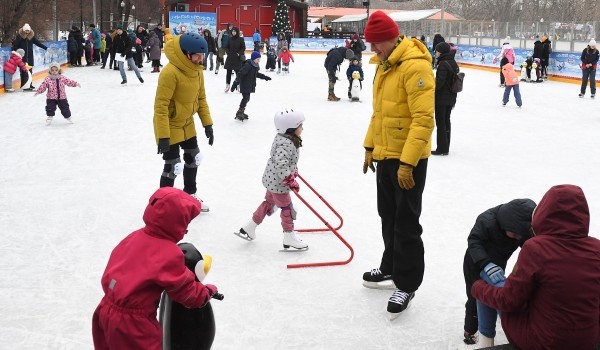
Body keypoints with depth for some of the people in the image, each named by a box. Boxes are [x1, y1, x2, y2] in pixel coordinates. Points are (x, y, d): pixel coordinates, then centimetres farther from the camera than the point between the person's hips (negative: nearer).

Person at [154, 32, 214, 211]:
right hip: (170, 125, -8)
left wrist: (207, 124, 5)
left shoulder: (197, 69, -4)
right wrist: (163, 136, -30)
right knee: (173, 166, -5)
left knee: (193, 158, 20)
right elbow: (160, 106, -29)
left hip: (187, 123, 8)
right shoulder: (170, 72, -30)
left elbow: (201, 97, 7)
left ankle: (190, 195, 40)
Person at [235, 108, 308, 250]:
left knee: (269, 203, 22)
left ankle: (249, 228, 32)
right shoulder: (286, 144, -29)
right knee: (287, 208, 3)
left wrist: (293, 169, 26)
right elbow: (280, 165, -35)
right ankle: (289, 238, 17)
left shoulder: (285, 138, 2)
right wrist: (291, 181, -31)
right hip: (278, 182, -10)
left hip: (272, 179, 10)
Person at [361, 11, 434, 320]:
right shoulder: (384, 65, 10)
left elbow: (423, 119, -25)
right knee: (388, 216, 20)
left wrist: (407, 162, -27)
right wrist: (370, 146, 19)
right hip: (385, 155, 9)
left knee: (405, 223, -1)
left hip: (408, 160, -9)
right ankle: (390, 268, 37)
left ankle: (406, 285, 11)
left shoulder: (415, 66, -21)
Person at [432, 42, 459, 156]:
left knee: (440, 123, -2)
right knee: (446, 121, 15)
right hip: (451, 98, 9)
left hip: (441, 99, -9)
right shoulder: (454, 63, 11)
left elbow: (439, 82, -24)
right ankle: (446, 148, 22)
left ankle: (441, 148, 1)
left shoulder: (443, 64, -18)